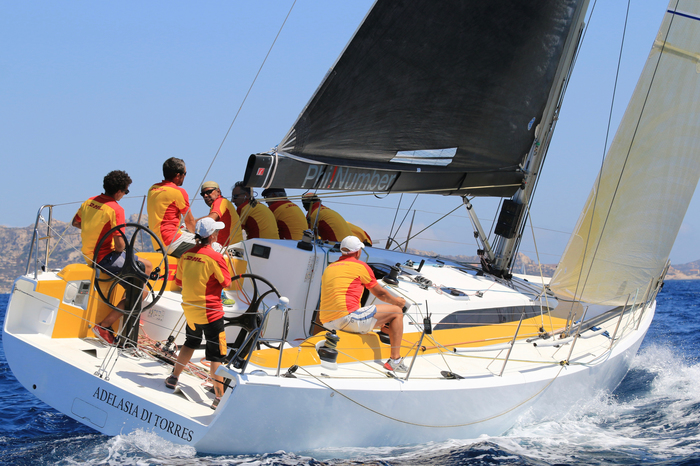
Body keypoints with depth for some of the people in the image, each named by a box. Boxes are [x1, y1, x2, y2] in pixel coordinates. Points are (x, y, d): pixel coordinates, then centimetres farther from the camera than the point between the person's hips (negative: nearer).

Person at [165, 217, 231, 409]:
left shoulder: (186, 256, 1)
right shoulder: (215, 257, -18)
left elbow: (179, 281, 10)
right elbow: (226, 282, -9)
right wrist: (224, 263, 5)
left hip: (190, 309, 6)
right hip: (210, 312, -6)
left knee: (190, 343, 29)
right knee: (216, 354, -1)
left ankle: (174, 378, 37)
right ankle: (219, 397, 0)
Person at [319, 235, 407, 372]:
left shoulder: (329, 268, 23)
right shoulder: (360, 266, 3)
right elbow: (380, 294, 12)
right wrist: (397, 301, 34)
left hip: (327, 323, 8)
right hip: (347, 318, -8)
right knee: (396, 312, 4)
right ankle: (395, 360, 0)